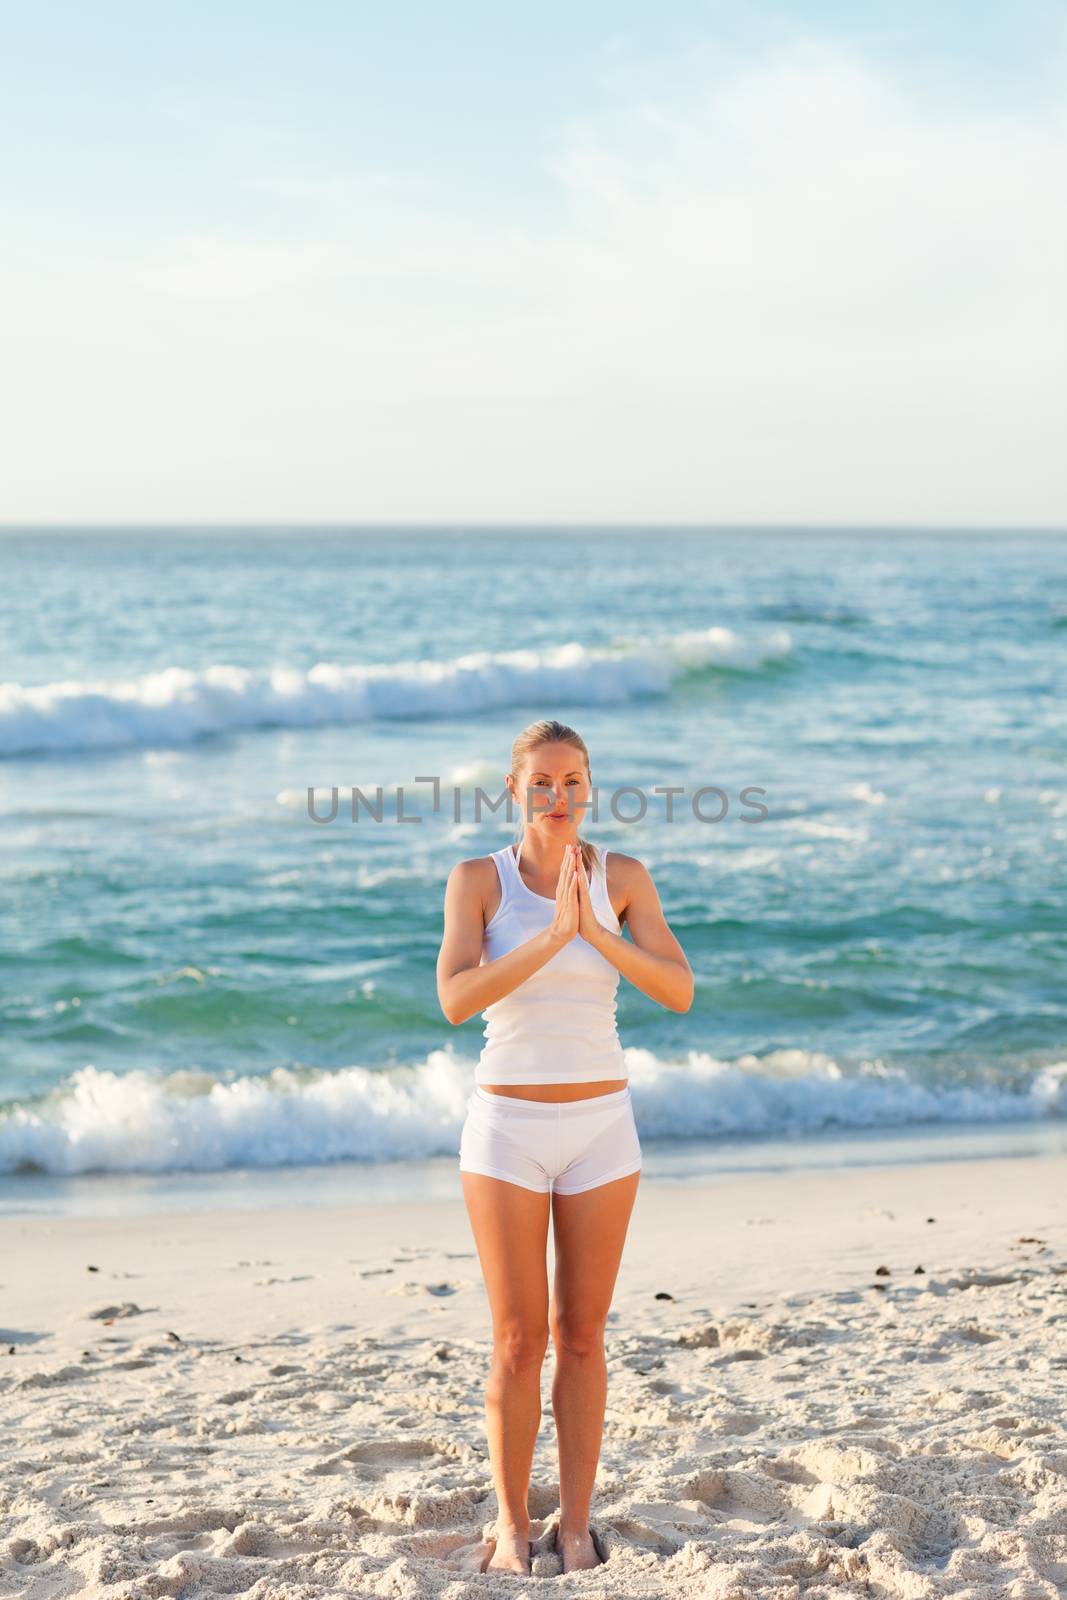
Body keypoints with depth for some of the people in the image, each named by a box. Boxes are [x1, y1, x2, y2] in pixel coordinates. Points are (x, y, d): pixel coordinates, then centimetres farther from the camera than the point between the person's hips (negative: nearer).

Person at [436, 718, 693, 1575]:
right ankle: (513, 1527, 17)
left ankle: (575, 1526, 21)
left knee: (582, 1337, 8)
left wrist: (596, 932, -28)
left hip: (601, 1129, 2)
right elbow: (456, 1001, -21)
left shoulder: (624, 876, -1)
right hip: (507, 1130, -2)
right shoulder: (476, 879, -7)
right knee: (520, 1343, 1)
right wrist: (552, 936, -32)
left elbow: (679, 992, -12)